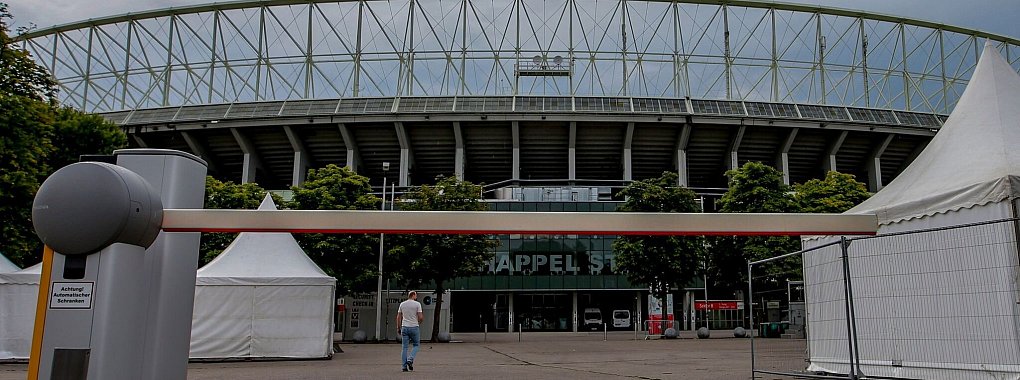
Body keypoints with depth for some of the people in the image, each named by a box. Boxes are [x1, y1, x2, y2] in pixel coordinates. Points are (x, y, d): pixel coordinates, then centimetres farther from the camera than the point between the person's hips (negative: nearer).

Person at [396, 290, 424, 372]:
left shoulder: (402, 304, 7)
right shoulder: (417, 304, -7)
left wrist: (399, 328, 14)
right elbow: (420, 317, -11)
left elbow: (398, 317, 7)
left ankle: (404, 366, 4)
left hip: (404, 327, 4)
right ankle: (410, 359, -9)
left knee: (404, 347, 6)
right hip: (414, 327, -4)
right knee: (416, 345, 12)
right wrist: (420, 321, 12)